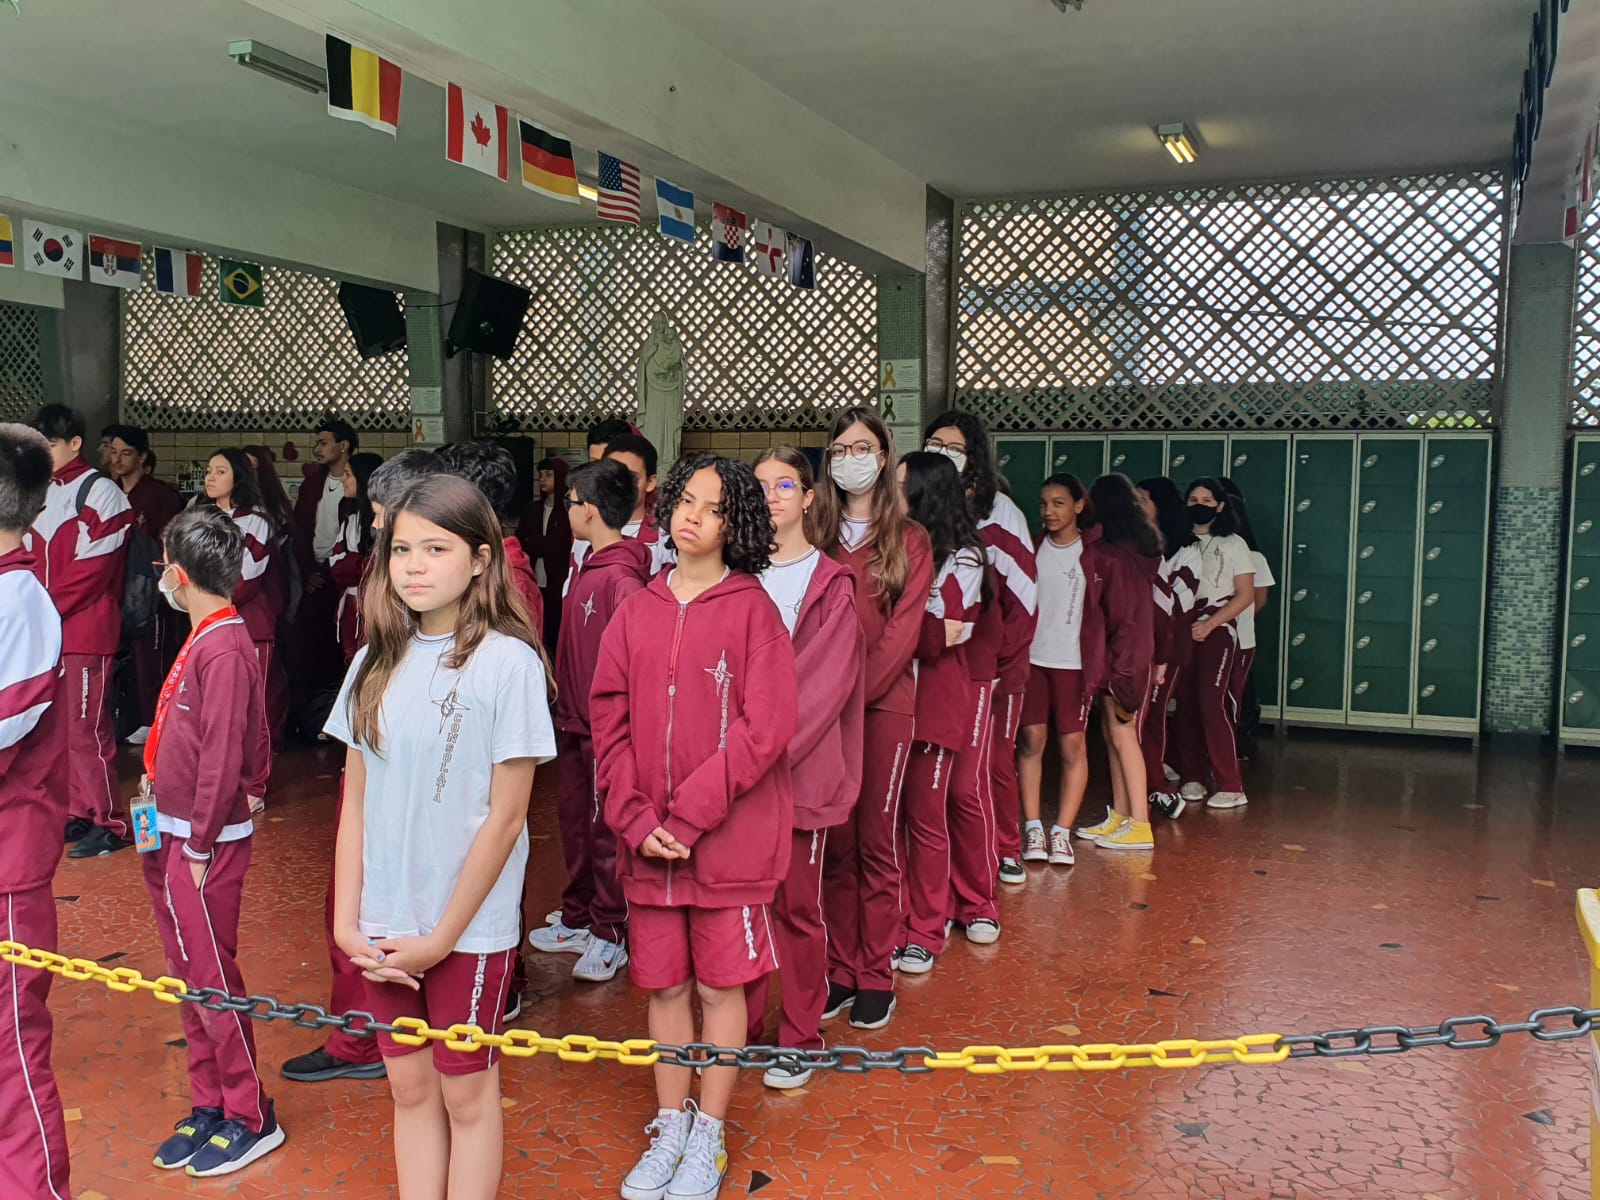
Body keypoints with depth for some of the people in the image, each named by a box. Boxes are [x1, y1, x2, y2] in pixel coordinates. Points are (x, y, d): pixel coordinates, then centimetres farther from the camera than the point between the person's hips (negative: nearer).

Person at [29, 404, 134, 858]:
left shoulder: (100, 493, -9)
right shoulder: (42, 494, 14)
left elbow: (92, 570, -14)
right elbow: (34, 561, 15)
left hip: (85, 632, -7)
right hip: (45, 631, 8)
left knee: (86, 729, -6)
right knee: (58, 728, 11)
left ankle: (110, 823, 2)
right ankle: (78, 813, 21)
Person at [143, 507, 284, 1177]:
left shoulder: (223, 648, -20)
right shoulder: (205, 637, 8)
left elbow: (223, 756, -21)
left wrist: (200, 847, -17)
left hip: (204, 841, -9)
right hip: (173, 834, 9)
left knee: (211, 977, 1)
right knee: (189, 975, 17)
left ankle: (250, 1119, 16)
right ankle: (209, 1105, 30)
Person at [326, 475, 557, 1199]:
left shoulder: (509, 662, -13)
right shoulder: (378, 662, 3)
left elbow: (506, 815, -13)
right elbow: (356, 799, 6)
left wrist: (443, 935, -11)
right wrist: (346, 919, 0)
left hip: (468, 924, -4)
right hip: (384, 922, 5)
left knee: (466, 1091, 10)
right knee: (410, 1087, 16)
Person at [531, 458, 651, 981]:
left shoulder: (623, 577, -20)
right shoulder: (588, 566, 9)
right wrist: (563, 697, 14)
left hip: (607, 727, -9)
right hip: (576, 722, 9)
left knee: (606, 831, 3)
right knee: (574, 821, 17)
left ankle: (610, 935, 16)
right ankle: (578, 920, 32)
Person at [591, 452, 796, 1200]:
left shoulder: (751, 609, -6)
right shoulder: (636, 613, 5)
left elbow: (763, 730, -12)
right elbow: (609, 723, 3)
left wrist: (689, 815, -15)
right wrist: (636, 820, -8)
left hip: (729, 836, -3)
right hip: (647, 839, 3)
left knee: (720, 984, 9)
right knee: (663, 984, 14)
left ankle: (708, 1138, 26)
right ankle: (669, 1128, 31)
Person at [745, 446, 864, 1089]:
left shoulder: (832, 584, -2)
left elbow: (826, 683, -9)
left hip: (801, 766, -3)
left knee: (798, 904, 4)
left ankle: (800, 1038, 19)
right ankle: (740, 1029, 25)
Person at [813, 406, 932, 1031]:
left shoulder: (909, 540, 3)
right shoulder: (816, 535, 10)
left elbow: (903, 630, -6)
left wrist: (857, 690, -15)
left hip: (884, 703, -2)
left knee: (876, 839, 1)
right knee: (834, 840, 7)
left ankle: (875, 974, 12)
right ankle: (837, 969, 17)